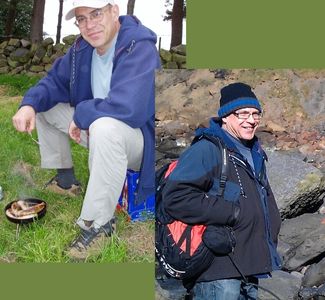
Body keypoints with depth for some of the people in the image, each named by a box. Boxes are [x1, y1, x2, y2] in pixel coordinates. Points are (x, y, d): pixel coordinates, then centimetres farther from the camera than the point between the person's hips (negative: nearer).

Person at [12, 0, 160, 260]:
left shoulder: (139, 48, -26)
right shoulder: (83, 48, 1)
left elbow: (128, 106, -39)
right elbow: (56, 81, 9)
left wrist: (81, 114, -23)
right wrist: (30, 104, -12)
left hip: (139, 137, -8)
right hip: (95, 128, 8)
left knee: (105, 126, -41)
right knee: (42, 106, 10)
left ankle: (100, 223, -24)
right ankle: (65, 179, 21)